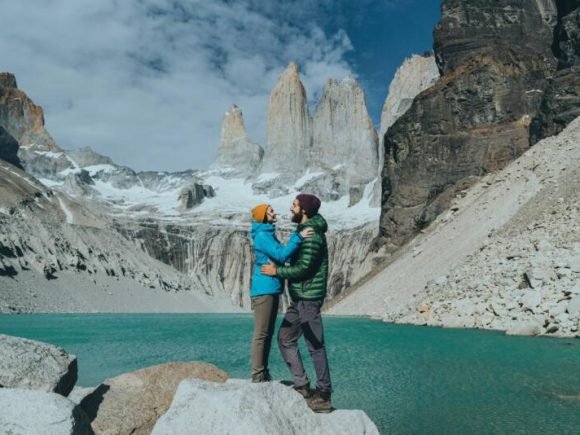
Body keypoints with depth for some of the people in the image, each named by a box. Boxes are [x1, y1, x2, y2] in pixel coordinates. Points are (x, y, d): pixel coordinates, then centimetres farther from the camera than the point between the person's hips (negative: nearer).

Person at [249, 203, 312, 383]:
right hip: (264, 290, -10)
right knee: (261, 334, -5)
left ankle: (264, 374, 21)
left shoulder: (268, 234, 17)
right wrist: (298, 237, -23)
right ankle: (258, 377, 1)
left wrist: (297, 236, 9)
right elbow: (281, 255, -23)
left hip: (271, 289, 10)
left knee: (268, 333, 14)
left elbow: (281, 253, 17)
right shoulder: (261, 236, -14)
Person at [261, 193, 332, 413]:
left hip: (308, 297, -10)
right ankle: (302, 386, 18)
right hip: (298, 298, 10)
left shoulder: (312, 234, -16)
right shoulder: (304, 230, 15)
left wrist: (276, 271, -13)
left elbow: (304, 268, -22)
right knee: (285, 339, 13)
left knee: (315, 346, -2)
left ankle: (324, 395, 8)